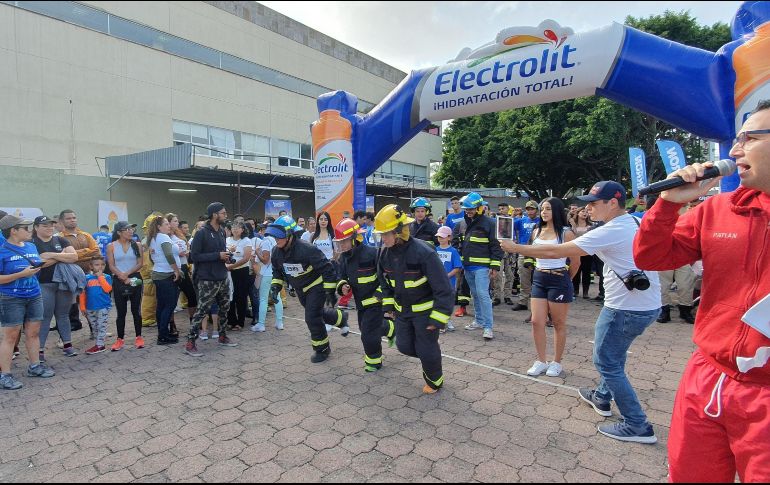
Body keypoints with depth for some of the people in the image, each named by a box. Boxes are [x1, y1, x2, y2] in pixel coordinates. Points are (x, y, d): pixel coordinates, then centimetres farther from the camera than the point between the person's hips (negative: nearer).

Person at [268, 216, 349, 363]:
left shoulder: (307, 249, -32)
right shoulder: (277, 252, -11)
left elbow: (327, 269, -27)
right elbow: (278, 271, 9)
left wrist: (330, 291, -24)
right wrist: (275, 286, -6)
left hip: (316, 286, -7)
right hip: (301, 290, 8)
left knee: (312, 318, -10)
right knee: (317, 313, 20)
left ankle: (322, 349, 12)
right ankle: (341, 318, 47)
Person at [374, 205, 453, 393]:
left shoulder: (423, 252, -29)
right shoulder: (386, 253, -8)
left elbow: (443, 288, -25)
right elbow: (384, 281, 12)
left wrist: (438, 319, -23)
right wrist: (388, 305, 7)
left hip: (425, 310, -6)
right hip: (402, 310, 6)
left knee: (426, 350, 3)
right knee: (404, 346, 10)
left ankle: (434, 381, 32)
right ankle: (431, 352, 40)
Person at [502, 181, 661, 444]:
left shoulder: (610, 232, -21)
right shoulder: (637, 223, 6)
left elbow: (555, 251, -21)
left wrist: (515, 248, -13)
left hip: (628, 308, -10)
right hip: (647, 303, 10)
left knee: (607, 362, 2)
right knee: (612, 354, 25)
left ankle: (637, 426, 10)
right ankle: (602, 397, 43)